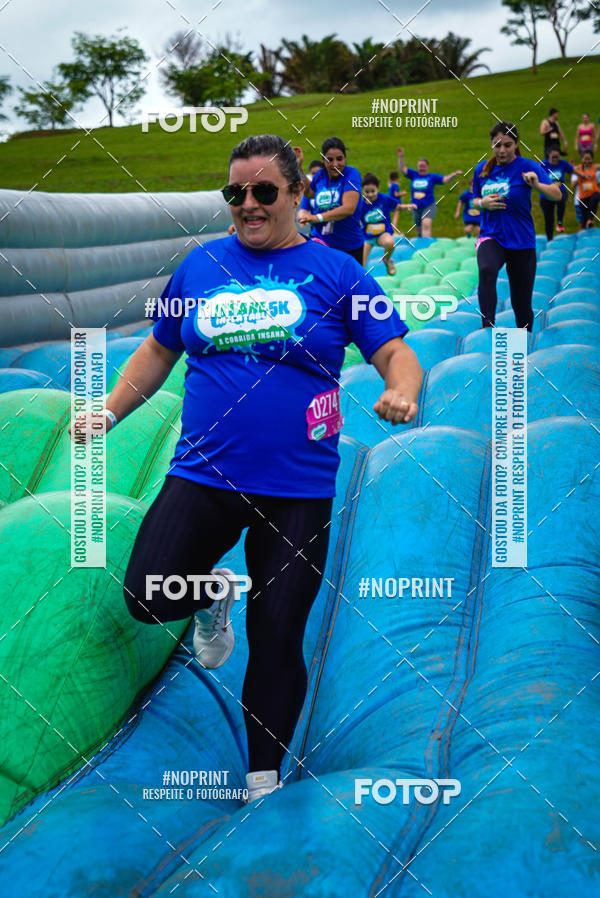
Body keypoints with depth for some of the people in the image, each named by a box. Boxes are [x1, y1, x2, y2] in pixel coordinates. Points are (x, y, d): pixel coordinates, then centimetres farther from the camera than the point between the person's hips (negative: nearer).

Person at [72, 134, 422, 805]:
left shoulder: (335, 272, 0)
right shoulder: (201, 266, 8)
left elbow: (395, 353, -1)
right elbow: (159, 350, 19)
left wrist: (401, 392, -23)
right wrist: (108, 412, 9)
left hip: (296, 490, -2)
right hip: (202, 474, 2)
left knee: (276, 643, 3)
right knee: (148, 599, -15)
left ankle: (264, 776, 25)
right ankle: (215, 593, 21)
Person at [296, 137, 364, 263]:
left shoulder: (351, 174, -14)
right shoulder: (320, 175, 2)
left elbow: (349, 208, -28)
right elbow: (309, 193, 27)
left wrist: (317, 218, -37)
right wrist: (299, 166, 17)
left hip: (349, 247, -3)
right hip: (320, 240, 3)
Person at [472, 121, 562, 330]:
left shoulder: (527, 166, -5)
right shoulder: (482, 169, 5)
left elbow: (557, 195, -14)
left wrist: (536, 185, -34)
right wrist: (483, 203, -4)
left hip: (521, 242, -1)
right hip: (491, 236, 1)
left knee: (521, 304, 4)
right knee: (486, 269, -35)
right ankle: (487, 327, -39)